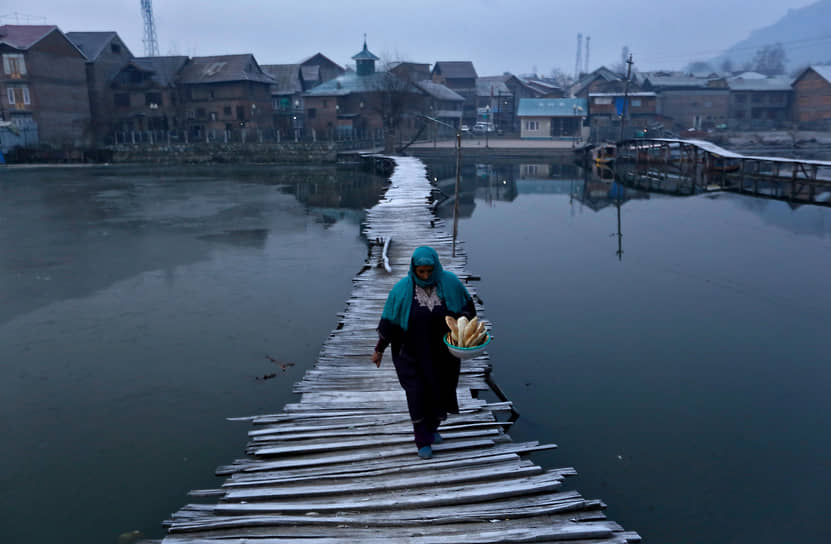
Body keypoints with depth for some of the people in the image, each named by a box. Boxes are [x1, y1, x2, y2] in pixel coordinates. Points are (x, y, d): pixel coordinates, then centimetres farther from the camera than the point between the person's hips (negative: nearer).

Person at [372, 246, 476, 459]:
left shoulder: (450, 282, -12)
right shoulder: (402, 289, -15)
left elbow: (467, 305, 4)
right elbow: (388, 320, -6)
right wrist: (379, 349, -2)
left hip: (442, 352, 2)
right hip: (412, 353, -2)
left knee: (439, 390, 16)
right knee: (417, 394, 0)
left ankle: (432, 427, 43)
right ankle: (423, 441, 18)